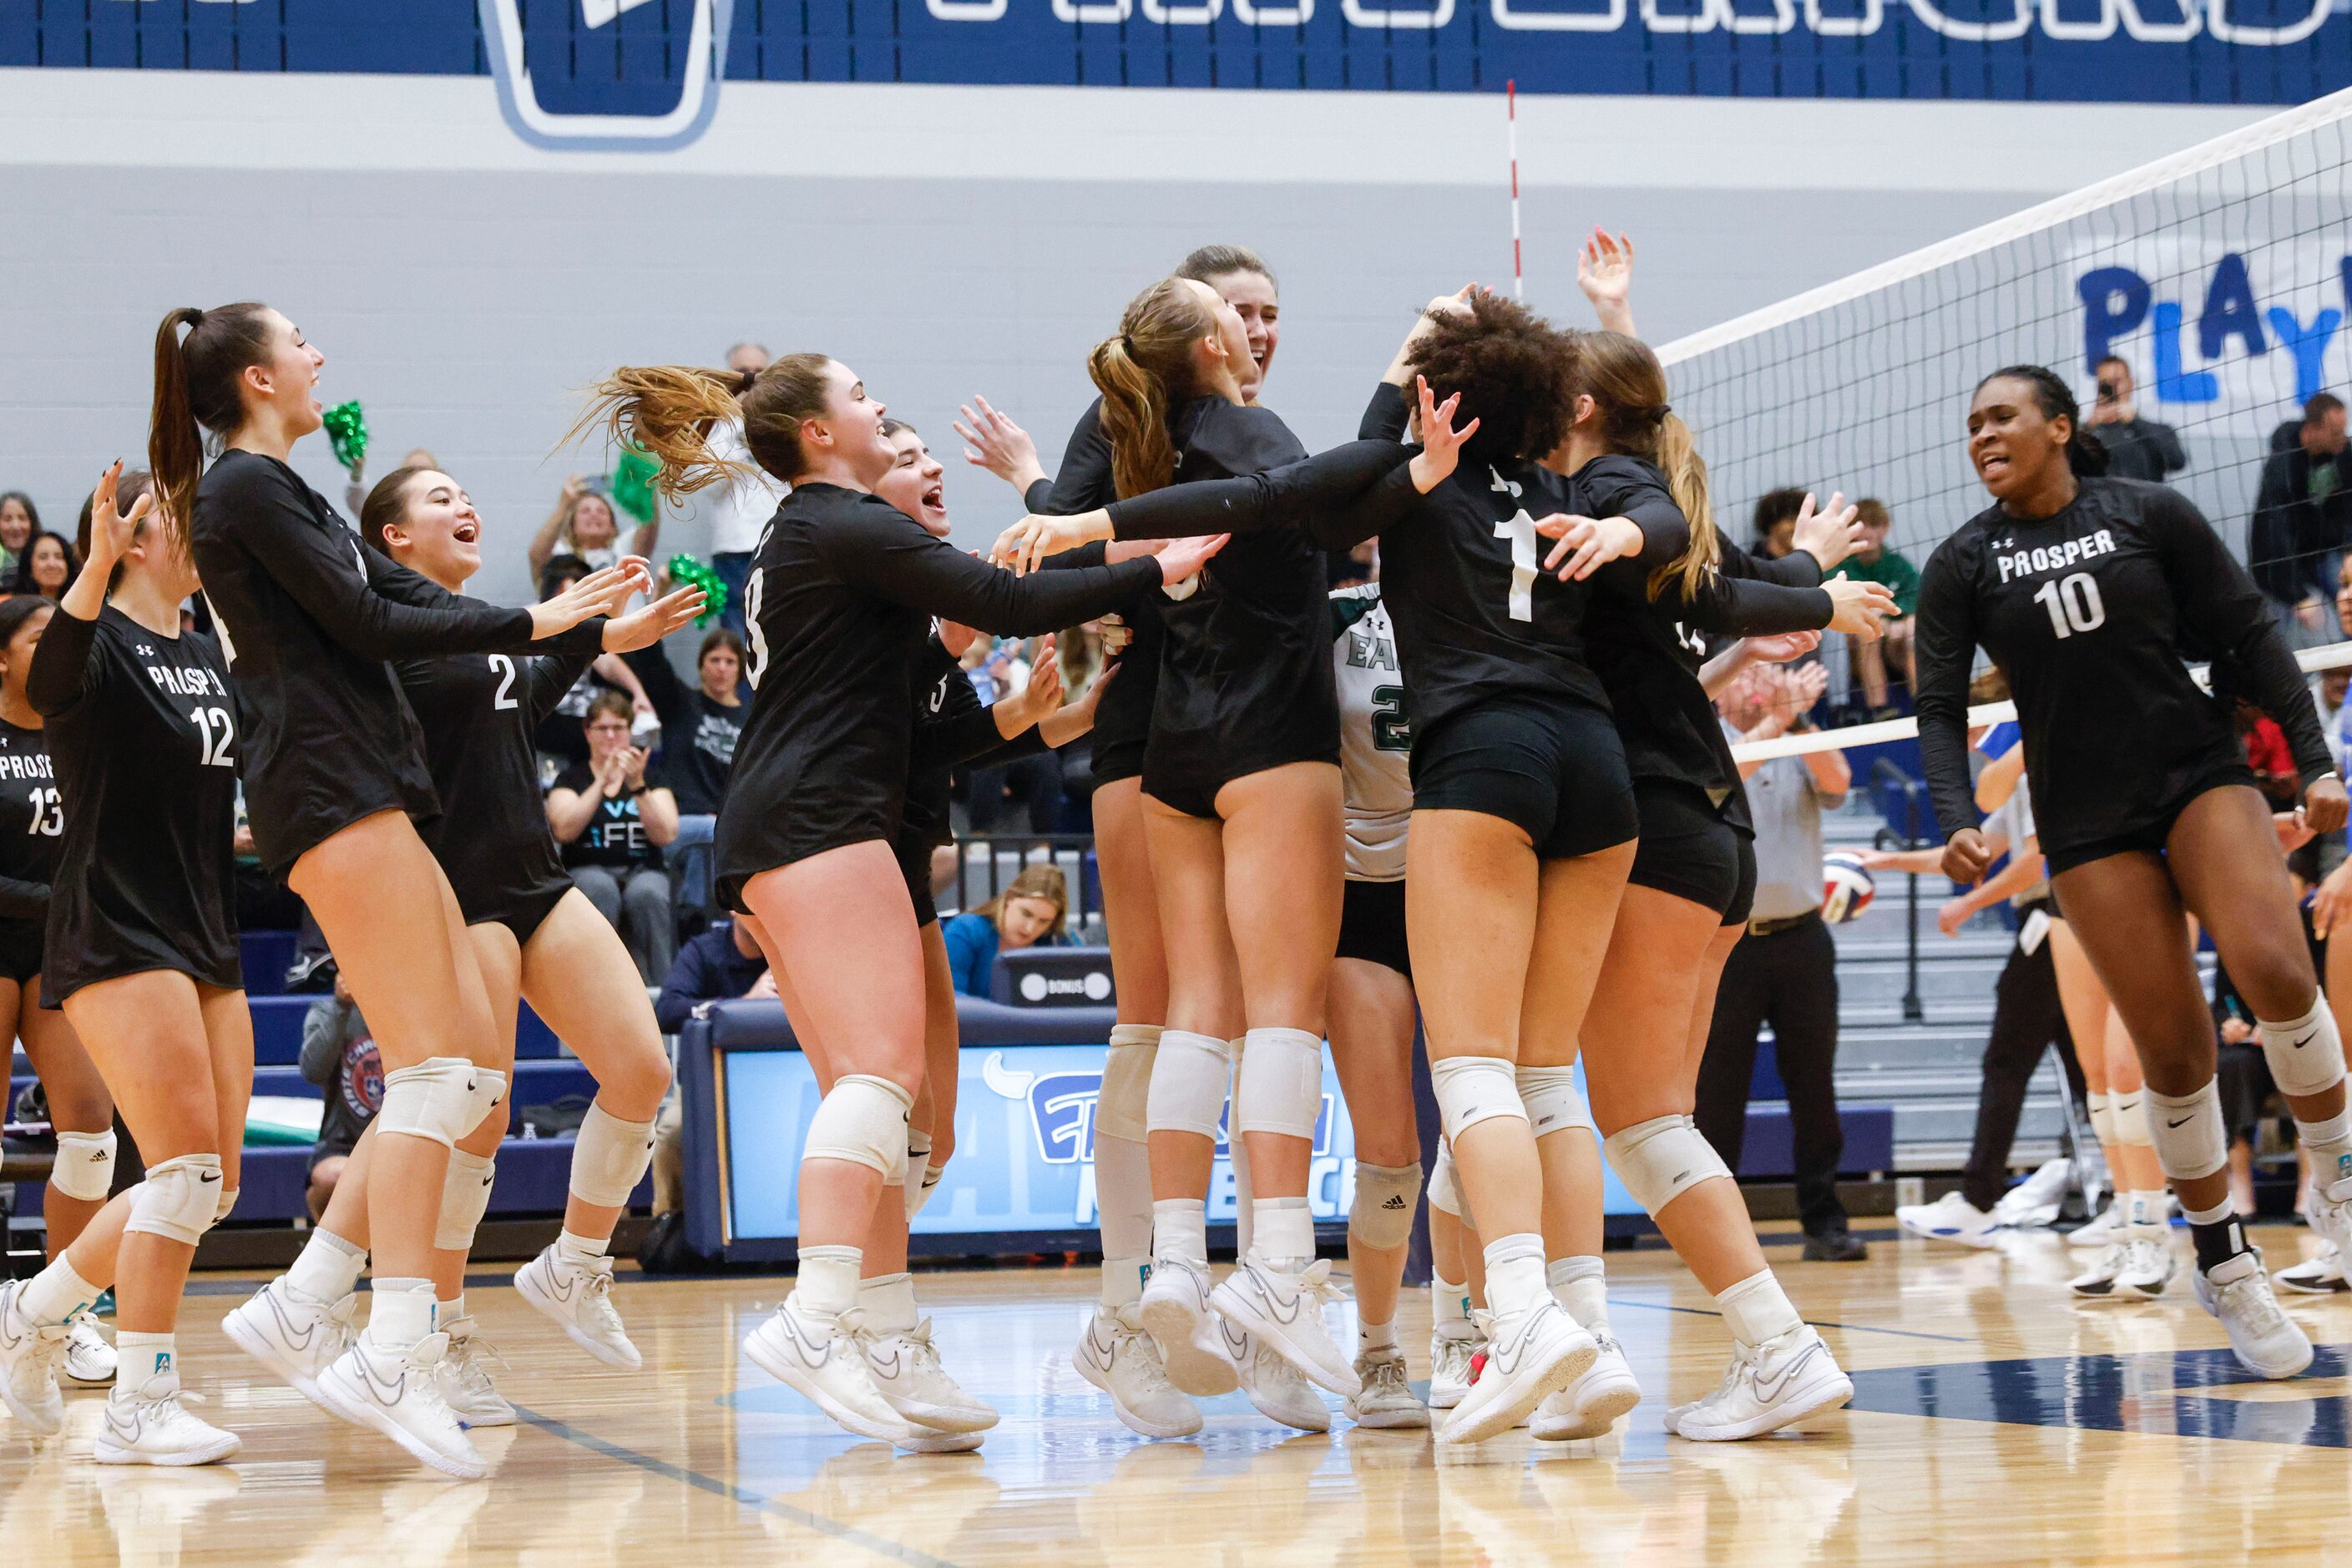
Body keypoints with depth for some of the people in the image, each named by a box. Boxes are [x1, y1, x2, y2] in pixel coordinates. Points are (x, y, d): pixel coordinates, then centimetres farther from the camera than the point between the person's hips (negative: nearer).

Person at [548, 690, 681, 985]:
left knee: (646, 893, -36)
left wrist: (637, 785, -13)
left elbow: (666, 835, -2)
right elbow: (564, 830, -8)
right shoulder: (571, 778, 13)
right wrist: (603, 781, -15)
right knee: (600, 889, -37)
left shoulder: (653, 777, 15)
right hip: (588, 871, -1)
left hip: (642, 871, 1)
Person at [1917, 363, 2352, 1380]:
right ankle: (2226, 1270, 8)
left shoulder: (2150, 515, 2)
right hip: (2086, 824, 1)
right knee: (2171, 1048, -7)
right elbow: (1940, 708, 2)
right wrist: (1956, 820, -15)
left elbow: (2249, 637, 3)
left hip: (2200, 774, -1)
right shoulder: (1962, 565, 5)